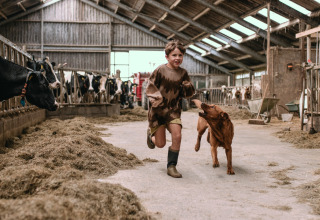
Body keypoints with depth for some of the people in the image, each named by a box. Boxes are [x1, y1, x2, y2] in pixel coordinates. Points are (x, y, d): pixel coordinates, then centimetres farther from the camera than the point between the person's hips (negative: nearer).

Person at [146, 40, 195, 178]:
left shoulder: (183, 73, 2)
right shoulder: (160, 70, -9)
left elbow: (189, 93, 8)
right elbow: (150, 88, -5)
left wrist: (187, 87, -15)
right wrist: (158, 101, -19)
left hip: (173, 110, 3)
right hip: (158, 110, -3)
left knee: (177, 137, -15)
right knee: (160, 144, 2)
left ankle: (171, 166, 3)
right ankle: (150, 134, 38)